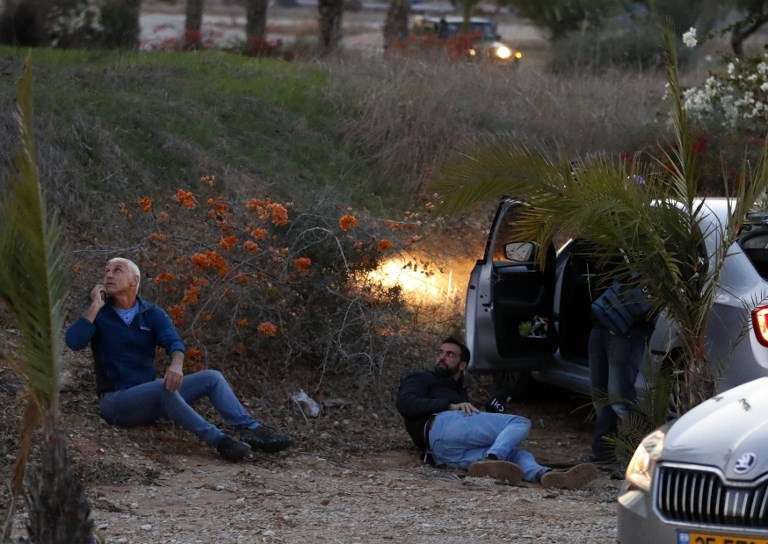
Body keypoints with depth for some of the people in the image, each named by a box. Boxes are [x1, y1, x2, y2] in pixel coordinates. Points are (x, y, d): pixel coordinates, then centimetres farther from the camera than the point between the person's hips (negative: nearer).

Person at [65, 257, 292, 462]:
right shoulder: (98, 314, 1)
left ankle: (251, 430, -25)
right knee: (163, 387, -33)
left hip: (150, 399, 5)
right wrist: (96, 305, -14)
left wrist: (176, 364, -35)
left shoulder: (152, 314, 8)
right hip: (115, 401, -5)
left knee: (212, 378, -7)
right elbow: (74, 341, -20)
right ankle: (218, 440, -43)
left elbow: (174, 342, -11)